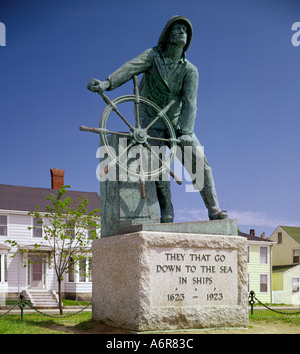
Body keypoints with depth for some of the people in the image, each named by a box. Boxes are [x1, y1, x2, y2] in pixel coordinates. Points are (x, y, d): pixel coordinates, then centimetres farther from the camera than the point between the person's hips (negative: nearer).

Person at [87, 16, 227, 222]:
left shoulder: (190, 70, -3)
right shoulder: (152, 56, -3)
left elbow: (189, 103, -16)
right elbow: (131, 68, -23)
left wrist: (186, 132, -32)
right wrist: (107, 83, -43)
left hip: (177, 124, 1)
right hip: (151, 122, -1)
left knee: (199, 162, -11)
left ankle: (215, 211, -9)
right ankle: (167, 213, -11)